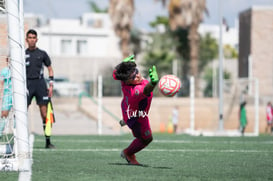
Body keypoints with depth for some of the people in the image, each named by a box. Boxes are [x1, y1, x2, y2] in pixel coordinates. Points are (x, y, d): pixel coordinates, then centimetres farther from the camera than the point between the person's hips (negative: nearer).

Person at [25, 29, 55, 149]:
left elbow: (50, 69, 13)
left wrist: (51, 85, 4)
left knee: (45, 114, -2)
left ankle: (48, 142, 2)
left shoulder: (42, 53, 9)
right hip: (27, 84, 0)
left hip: (40, 83, 0)